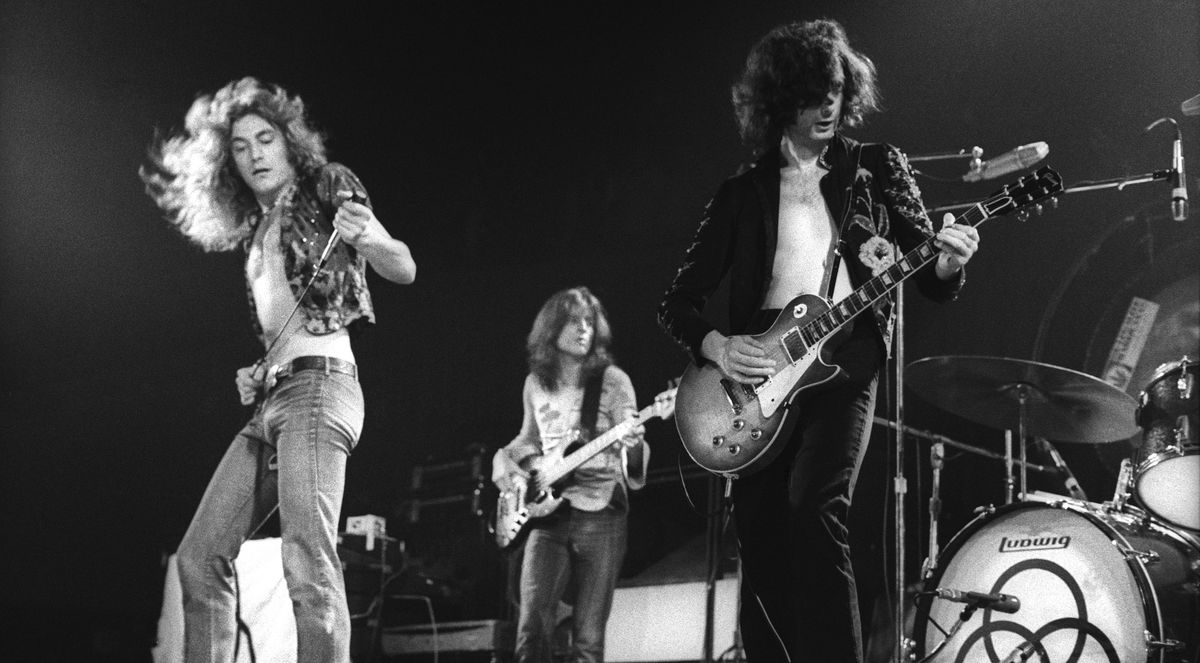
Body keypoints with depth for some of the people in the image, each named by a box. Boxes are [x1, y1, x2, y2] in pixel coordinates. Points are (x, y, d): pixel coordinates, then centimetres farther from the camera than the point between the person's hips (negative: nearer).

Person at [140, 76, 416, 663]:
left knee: (308, 566, -22)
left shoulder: (327, 189, 2)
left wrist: (370, 238, -28)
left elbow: (403, 269, -7)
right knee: (200, 556, 4)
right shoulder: (257, 230, 22)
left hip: (318, 380, -9)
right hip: (269, 395, 9)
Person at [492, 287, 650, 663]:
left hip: (601, 514, -3)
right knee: (532, 626, -13)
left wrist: (633, 446, -28)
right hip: (547, 511, 3)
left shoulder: (612, 381, -2)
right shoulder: (536, 384, 10)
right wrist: (505, 459, 7)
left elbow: (633, 465, -6)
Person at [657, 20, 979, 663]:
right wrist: (716, 346, -8)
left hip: (842, 366, -2)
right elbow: (677, 302, 12)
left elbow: (930, 281, 9)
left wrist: (945, 264, -15)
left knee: (814, 507, -26)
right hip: (755, 377, 2)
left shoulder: (877, 168, 11)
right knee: (762, 548, -1)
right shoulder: (742, 194, 12)